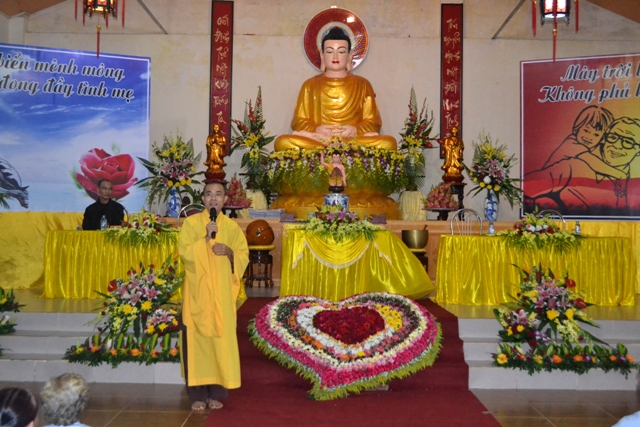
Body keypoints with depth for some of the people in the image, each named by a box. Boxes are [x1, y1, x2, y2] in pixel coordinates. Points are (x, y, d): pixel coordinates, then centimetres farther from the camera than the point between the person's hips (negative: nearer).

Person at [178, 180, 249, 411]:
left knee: (221, 339, -1)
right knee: (196, 339, -3)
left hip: (222, 292, 2)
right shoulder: (191, 223, 4)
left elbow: (244, 256, 7)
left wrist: (229, 252, -12)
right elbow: (184, 252, -7)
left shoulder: (233, 227, 9)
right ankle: (198, 394, 5)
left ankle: (217, 393, 9)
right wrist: (206, 237, -17)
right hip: (197, 291, -1)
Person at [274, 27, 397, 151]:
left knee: (389, 143, -30)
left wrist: (355, 130, -13)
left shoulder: (362, 84, 15)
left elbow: (373, 123, 10)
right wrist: (316, 129, -13)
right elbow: (298, 122, 10)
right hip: (317, 140, 0)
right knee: (282, 142, -30)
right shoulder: (310, 85, 16)